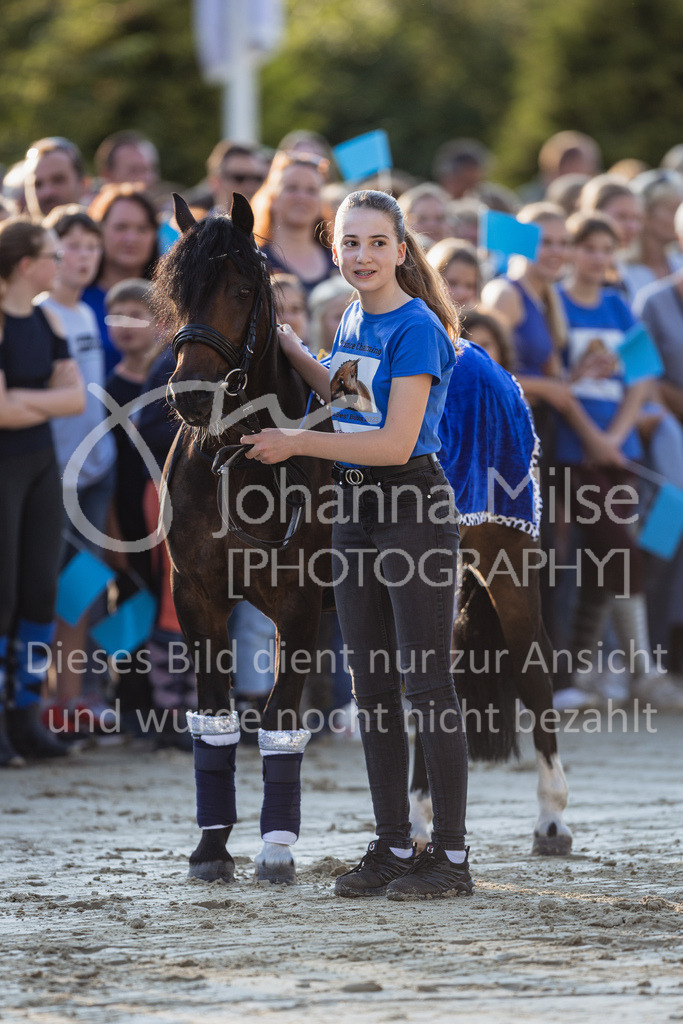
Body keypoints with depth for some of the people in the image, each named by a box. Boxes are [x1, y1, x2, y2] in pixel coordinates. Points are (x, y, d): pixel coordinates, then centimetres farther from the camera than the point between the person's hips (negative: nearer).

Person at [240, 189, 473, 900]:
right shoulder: (354, 319, 10)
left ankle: (451, 854, -1)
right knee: (371, 684, 10)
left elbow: (395, 443, -21)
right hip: (354, 511, 8)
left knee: (426, 682, -5)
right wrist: (288, 348, 17)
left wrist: (295, 442, -18)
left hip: (414, 508, -8)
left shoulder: (415, 328, -15)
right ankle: (392, 847, 16)